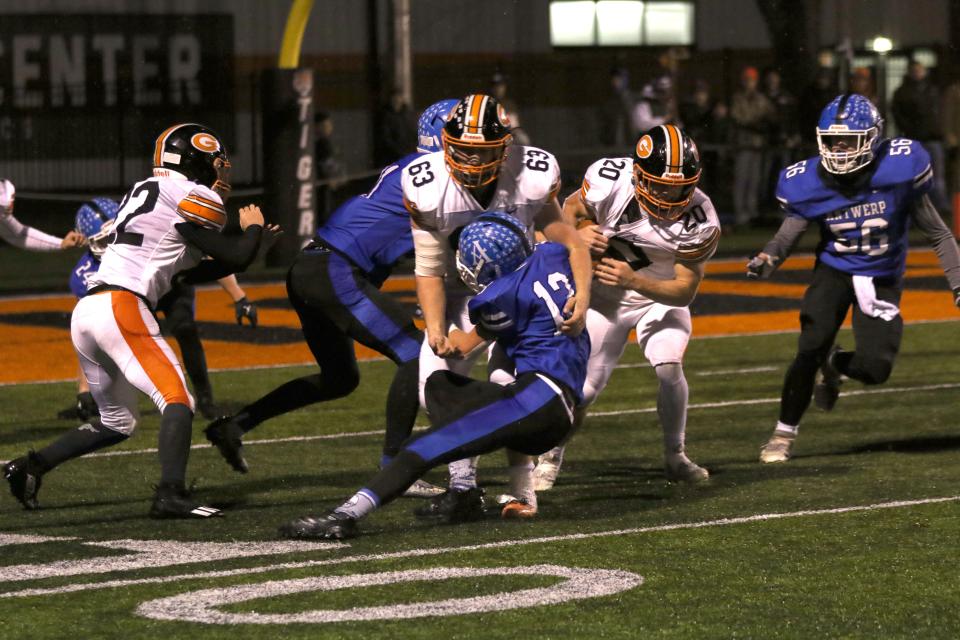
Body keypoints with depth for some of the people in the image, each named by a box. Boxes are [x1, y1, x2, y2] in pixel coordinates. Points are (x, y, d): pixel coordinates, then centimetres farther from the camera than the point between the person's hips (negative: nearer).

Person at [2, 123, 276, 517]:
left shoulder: (147, 191, 25)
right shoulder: (189, 196, -3)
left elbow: (186, 273, 28)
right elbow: (234, 259, -1)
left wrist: (249, 245, 26)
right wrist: (252, 228, 19)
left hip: (86, 311, 9)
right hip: (122, 308, -9)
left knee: (116, 423, 20)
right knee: (177, 401, -12)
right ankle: (171, 495, -26)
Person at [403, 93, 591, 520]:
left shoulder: (532, 180, -22)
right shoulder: (427, 188, -21)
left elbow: (568, 242, -12)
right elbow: (429, 270, -13)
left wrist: (582, 295, -28)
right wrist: (435, 329, -26)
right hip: (459, 297, 2)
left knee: (507, 385, -21)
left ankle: (522, 488, -6)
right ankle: (464, 486, -5)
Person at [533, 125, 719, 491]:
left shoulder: (698, 222, -29)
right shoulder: (610, 183, -28)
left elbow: (685, 291, -23)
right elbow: (571, 208, -6)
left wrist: (633, 280, -39)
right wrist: (576, 234, -29)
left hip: (662, 297, 0)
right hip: (606, 296, 1)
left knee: (669, 368, -23)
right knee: (585, 384, -4)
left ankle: (675, 456, 0)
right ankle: (551, 457, 21)